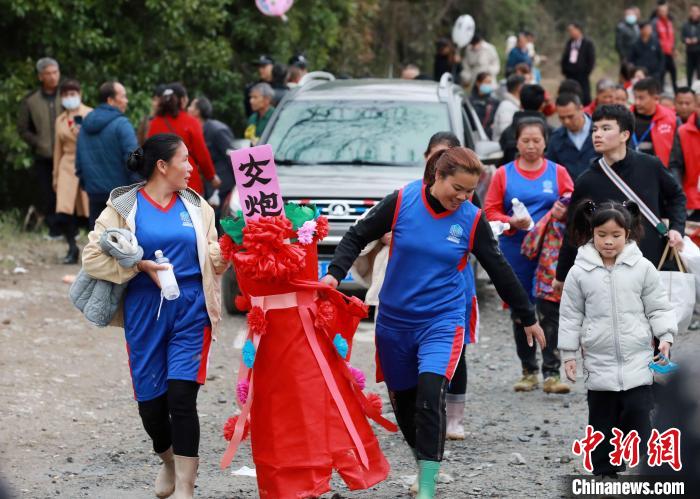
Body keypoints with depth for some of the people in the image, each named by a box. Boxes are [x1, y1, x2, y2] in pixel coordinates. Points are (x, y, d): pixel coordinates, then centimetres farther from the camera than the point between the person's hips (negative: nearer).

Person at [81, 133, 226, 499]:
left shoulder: (196, 207, 11)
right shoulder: (124, 207, 1)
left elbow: (213, 260, 12)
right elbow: (92, 258, -4)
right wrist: (141, 267, -12)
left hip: (190, 310, 1)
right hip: (145, 313, -1)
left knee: (182, 396, -13)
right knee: (150, 401, 3)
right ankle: (168, 461, 33)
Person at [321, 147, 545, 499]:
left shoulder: (472, 220, -5)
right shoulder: (402, 203, -8)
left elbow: (499, 271, 6)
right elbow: (357, 236, 3)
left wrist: (527, 318, 14)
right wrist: (335, 273, -14)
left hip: (442, 322, -2)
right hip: (395, 321, 2)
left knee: (430, 393, -22)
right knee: (403, 401, 11)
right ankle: (424, 463, 36)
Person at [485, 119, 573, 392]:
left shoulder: (558, 172, 7)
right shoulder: (503, 174, 7)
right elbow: (490, 211, 5)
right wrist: (512, 222, -12)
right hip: (515, 251, 1)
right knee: (520, 311, 6)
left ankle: (551, 372, -7)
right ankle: (529, 371, 17)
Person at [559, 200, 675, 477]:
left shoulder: (642, 268, -2)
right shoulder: (580, 273, -2)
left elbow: (658, 307, 4)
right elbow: (571, 316, 4)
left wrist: (665, 337, -9)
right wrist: (569, 353, 3)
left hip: (638, 361, -1)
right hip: (599, 361, 1)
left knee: (638, 414, -4)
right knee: (602, 421, 8)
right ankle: (604, 472, 17)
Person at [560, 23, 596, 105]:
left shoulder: (588, 44, -2)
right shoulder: (569, 43, 12)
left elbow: (591, 60, -4)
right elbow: (564, 58, 17)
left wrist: (586, 73, -9)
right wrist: (564, 71, 8)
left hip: (582, 76, -5)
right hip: (570, 75, 5)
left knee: (585, 99, -5)